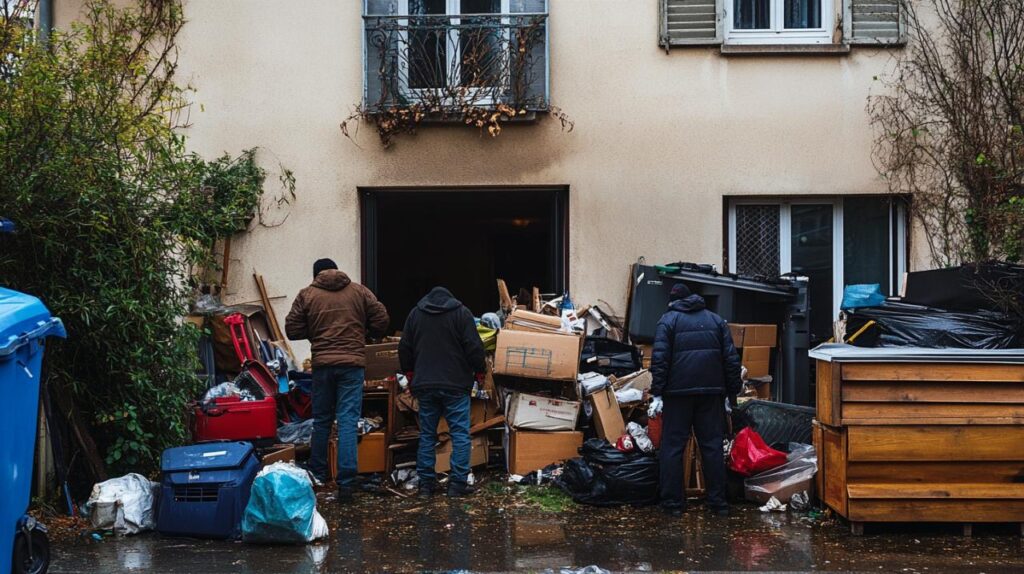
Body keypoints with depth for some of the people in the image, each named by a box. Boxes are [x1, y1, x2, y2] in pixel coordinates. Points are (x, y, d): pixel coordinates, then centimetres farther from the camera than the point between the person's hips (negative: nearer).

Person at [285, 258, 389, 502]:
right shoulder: (359, 292, 5)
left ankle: (318, 474, 27)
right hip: (352, 363, -1)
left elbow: (292, 330, 3)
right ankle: (346, 482, -11)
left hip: (322, 363, 1)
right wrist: (364, 333, 22)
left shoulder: (307, 295, 4)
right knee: (348, 421, -4)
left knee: (321, 420, 16)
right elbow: (381, 319, 4)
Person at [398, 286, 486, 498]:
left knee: (427, 434, 10)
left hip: (424, 385, 4)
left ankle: (426, 482, 10)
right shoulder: (461, 313, -3)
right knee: (460, 434, -1)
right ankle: (458, 483, -7)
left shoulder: (415, 314, 8)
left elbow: (404, 348, 13)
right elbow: (474, 347, -8)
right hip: (455, 385, -4)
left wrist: (409, 372, 26)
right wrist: (479, 370, 7)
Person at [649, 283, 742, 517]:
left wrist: (657, 393, -7)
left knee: (673, 447, 3)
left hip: (678, 393, -3)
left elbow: (659, 358, -8)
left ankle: (673, 502, 2)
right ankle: (718, 501, 7)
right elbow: (732, 359, 9)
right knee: (712, 446, 7)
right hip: (711, 392, 3)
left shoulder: (668, 320, 3)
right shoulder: (716, 320, 14)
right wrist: (732, 394, 12)